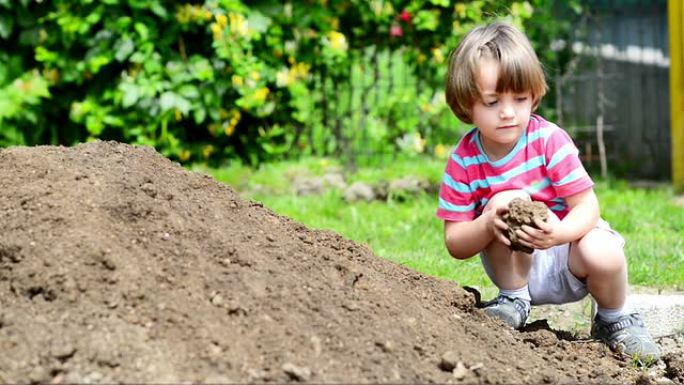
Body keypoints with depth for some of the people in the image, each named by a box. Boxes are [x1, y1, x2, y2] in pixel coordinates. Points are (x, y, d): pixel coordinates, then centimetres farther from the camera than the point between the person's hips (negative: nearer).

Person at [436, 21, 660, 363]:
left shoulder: (549, 140, -18)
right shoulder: (463, 161, -13)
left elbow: (587, 205, -19)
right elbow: (455, 244, -12)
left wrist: (560, 232, -42)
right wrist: (487, 225, -35)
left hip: (566, 258, -1)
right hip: (518, 267, 1)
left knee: (603, 254, -34)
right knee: (507, 203, -28)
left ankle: (614, 321, 0)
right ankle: (513, 300, -6)